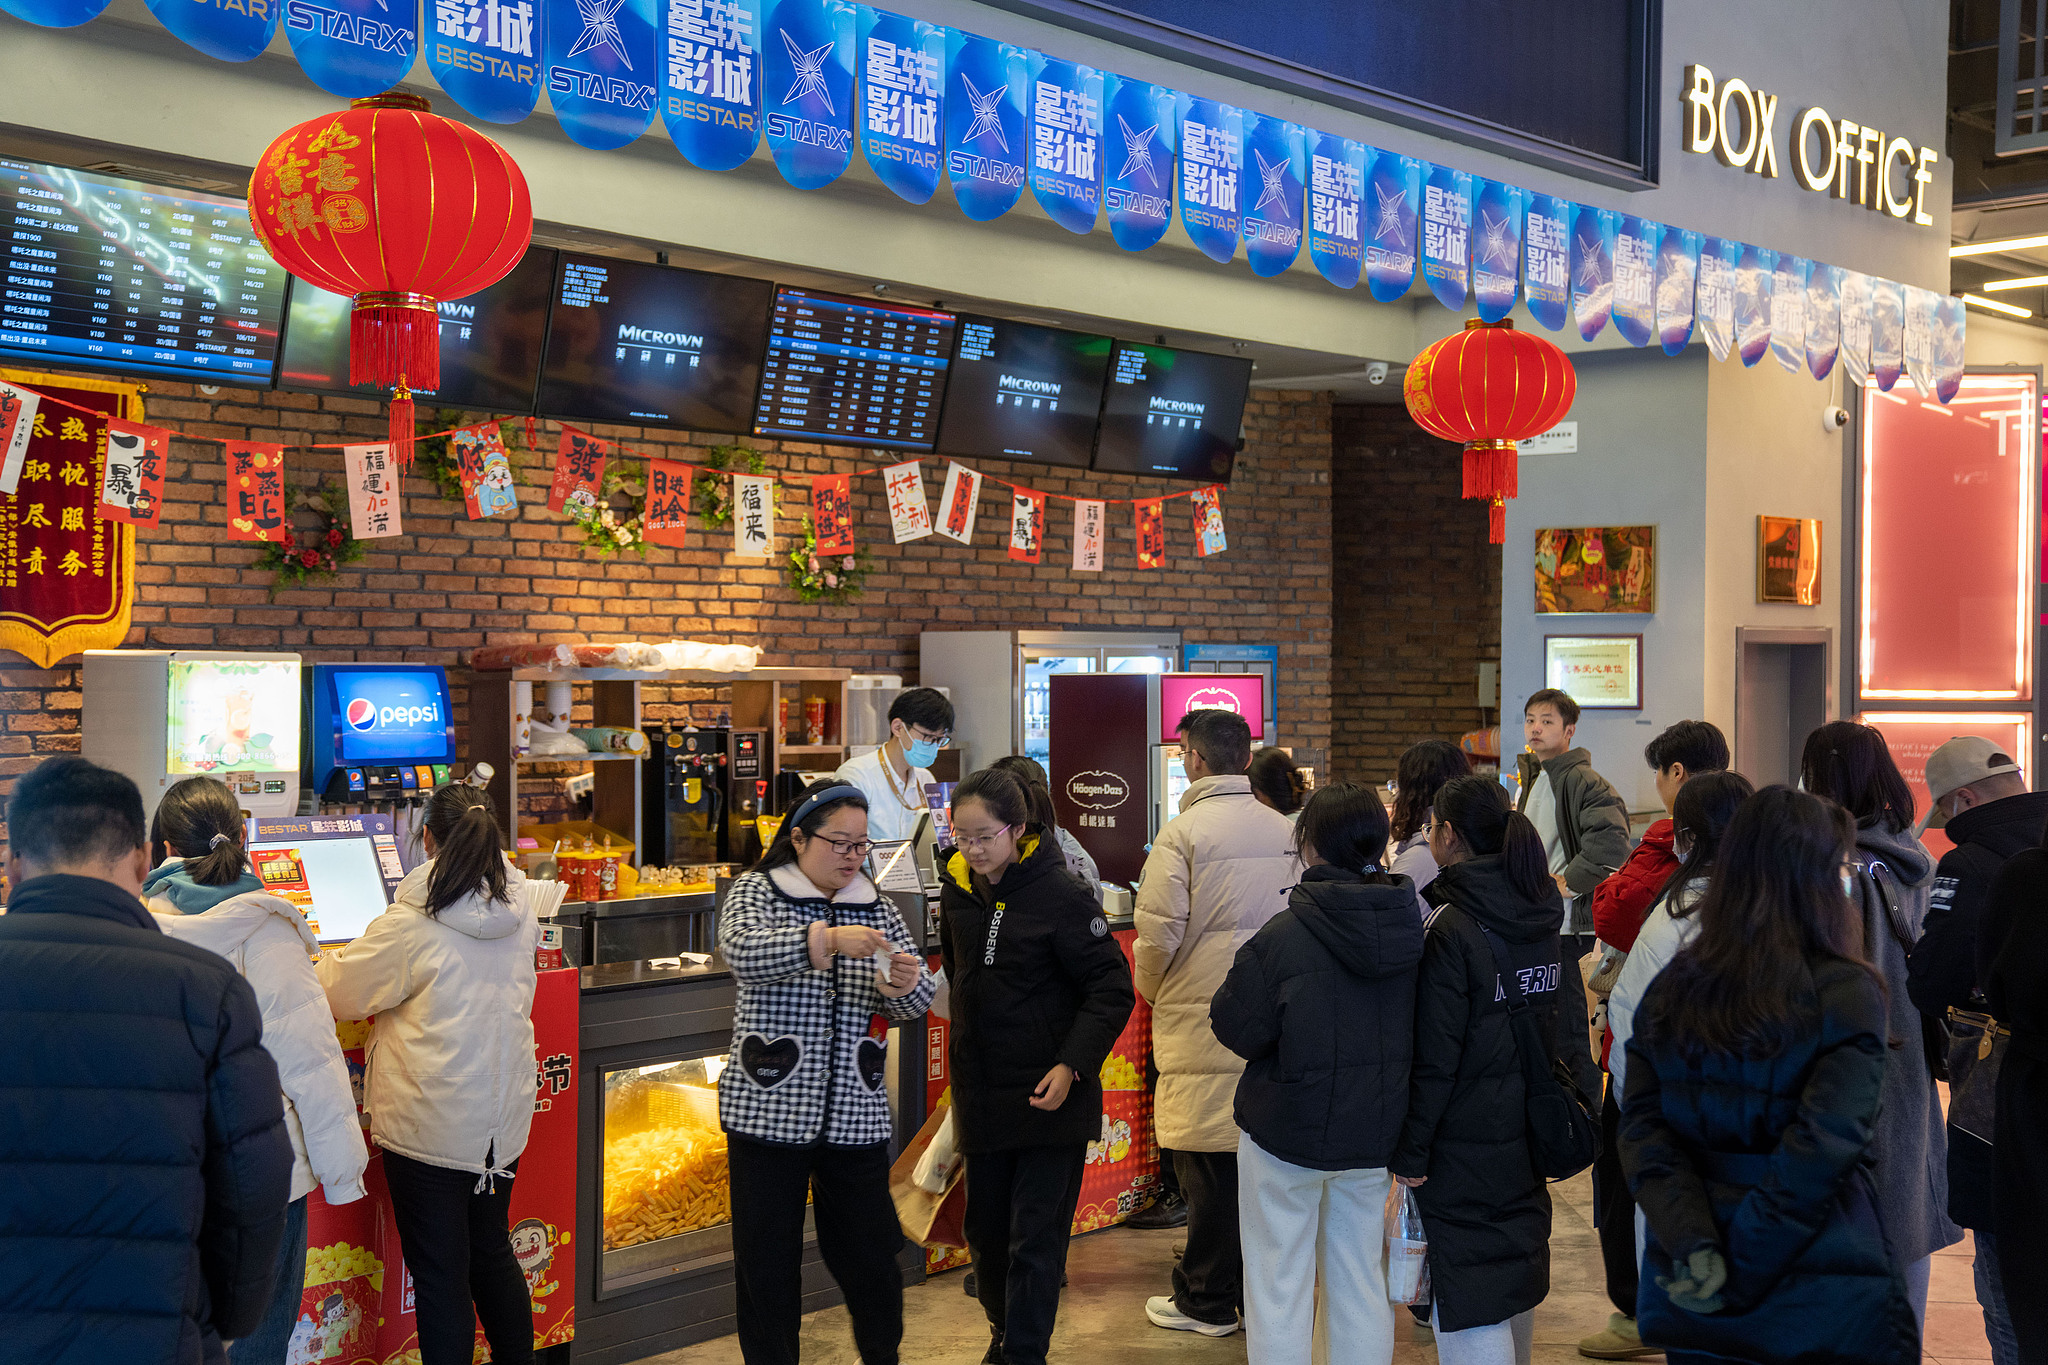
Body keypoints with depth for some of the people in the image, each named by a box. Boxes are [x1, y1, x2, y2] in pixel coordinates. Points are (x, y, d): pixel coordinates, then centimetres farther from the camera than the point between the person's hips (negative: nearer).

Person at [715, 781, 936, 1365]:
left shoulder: (876, 906, 12)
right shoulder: (757, 891, 0)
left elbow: (916, 1000, 8)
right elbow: (742, 951, -21)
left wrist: (906, 983, -16)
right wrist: (827, 938, -34)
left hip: (855, 1115, 3)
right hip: (769, 1112, -3)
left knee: (871, 1260, 6)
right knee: (767, 1262, 4)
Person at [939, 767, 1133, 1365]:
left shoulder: (1061, 894, -16)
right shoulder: (958, 891, 2)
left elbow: (1111, 989, -13)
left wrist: (1071, 1065, -22)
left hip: (1050, 1096, -6)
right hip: (981, 1090, 6)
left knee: (1035, 1241, -2)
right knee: (985, 1229, 17)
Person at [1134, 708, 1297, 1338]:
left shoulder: (1183, 833, -12)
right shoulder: (1286, 831, 5)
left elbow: (1158, 933, -13)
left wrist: (1153, 992, 5)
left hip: (1201, 1022, -5)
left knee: (1208, 1165, 3)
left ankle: (1206, 1302, 12)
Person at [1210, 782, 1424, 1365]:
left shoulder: (1284, 935, -21)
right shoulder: (1412, 929, -4)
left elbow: (1238, 1028, -13)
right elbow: (1421, 1029, 7)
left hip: (1288, 1130, -5)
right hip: (1374, 1135, 5)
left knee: (1278, 1289, 7)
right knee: (1362, 1283, 18)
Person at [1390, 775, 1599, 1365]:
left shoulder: (1450, 928, -18)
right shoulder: (1546, 914, 5)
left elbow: (1434, 1056, -17)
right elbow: (1571, 1022, 11)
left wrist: (1410, 1150, -11)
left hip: (1466, 1138, -8)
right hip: (1530, 1133, 8)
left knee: (1465, 1288, -3)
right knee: (1516, 1267, 22)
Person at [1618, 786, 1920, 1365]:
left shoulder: (1669, 990, 2)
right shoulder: (1847, 993, -11)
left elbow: (1642, 1128, -7)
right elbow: (1825, 1143, -20)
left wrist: (1694, 1246, -15)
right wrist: (1741, 1268, -17)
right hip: (1824, 1308, -4)